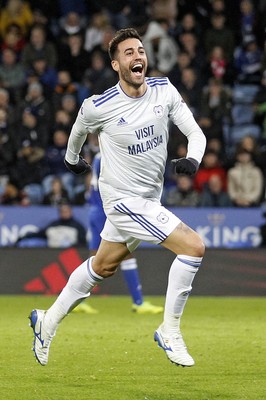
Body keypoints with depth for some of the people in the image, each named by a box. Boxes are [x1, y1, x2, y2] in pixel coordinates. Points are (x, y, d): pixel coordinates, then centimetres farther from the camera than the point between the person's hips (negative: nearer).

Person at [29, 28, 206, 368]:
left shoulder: (164, 90, -6)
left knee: (103, 266, 22)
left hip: (149, 198, 6)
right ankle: (169, 332, -6)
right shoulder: (99, 107, -17)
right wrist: (71, 159, 25)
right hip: (123, 198, -6)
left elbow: (195, 132, -3)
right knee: (193, 247, -17)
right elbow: (80, 128, 6)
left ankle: (48, 321, 38)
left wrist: (192, 160, -25)